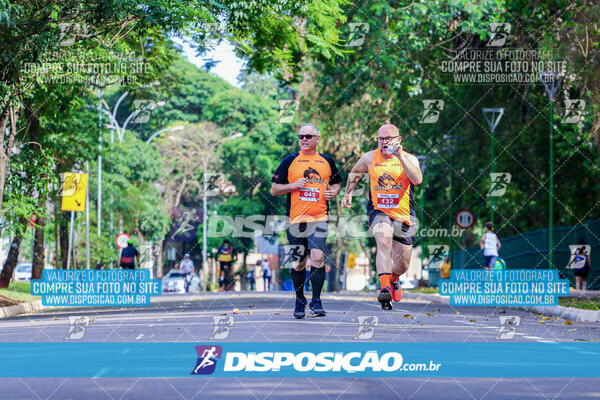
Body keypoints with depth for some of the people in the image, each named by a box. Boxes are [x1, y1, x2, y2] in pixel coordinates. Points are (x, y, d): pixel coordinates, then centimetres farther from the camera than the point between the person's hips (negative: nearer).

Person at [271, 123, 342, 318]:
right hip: (295, 219, 0)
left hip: (319, 218, 0)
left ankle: (316, 300, -7)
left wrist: (334, 191, 4)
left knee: (317, 256, -17)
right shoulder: (289, 161, 6)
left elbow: (337, 182, 27)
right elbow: (274, 189, 6)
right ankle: (299, 301, 24)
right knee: (298, 263, 6)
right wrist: (294, 185, -9)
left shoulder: (327, 161, 11)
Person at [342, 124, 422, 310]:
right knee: (384, 241, -33)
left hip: (404, 216, 1)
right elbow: (355, 173, 21)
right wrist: (348, 194, 24)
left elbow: (417, 179, -27)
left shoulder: (409, 159, -6)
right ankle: (385, 288, -40)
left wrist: (400, 156, -32)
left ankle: (393, 279, 46)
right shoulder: (370, 158, 0)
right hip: (378, 211, -1)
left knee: (402, 264, 9)